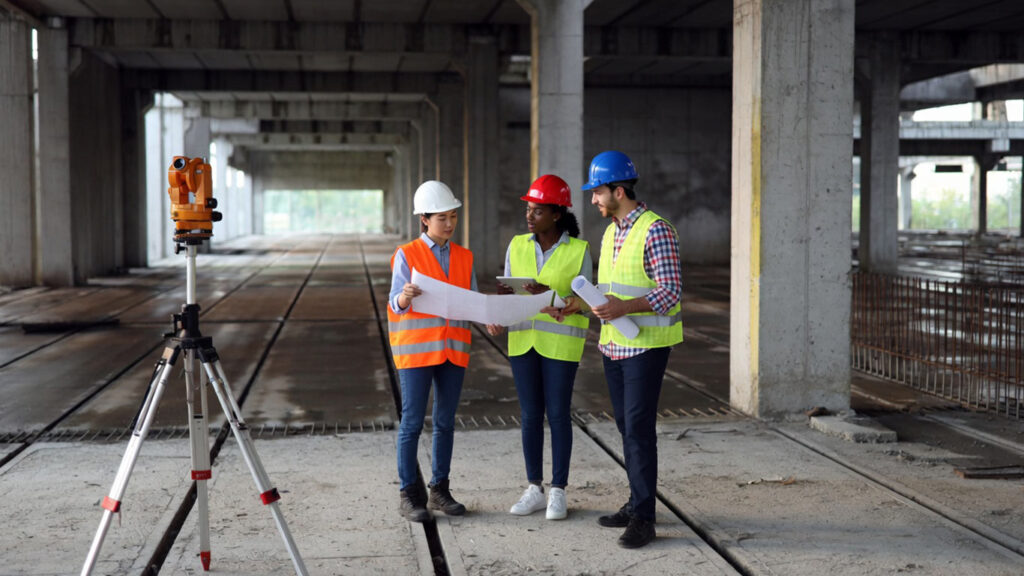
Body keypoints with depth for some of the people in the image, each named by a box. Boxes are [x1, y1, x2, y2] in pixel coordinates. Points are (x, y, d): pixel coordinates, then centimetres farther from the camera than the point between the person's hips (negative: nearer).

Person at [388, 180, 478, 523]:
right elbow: (395, 304, -9)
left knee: (446, 422, 9)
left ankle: (439, 490, 18)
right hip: (417, 349, -4)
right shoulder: (407, 255, -3)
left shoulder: (464, 258, 11)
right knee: (412, 422, -3)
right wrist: (404, 298, -32)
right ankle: (409, 494, 5)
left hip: (453, 348, 4)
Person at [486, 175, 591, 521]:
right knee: (530, 414, 7)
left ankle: (558, 492, 11)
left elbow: (582, 300, -6)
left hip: (560, 341, -4)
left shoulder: (579, 251, -7)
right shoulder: (517, 247, 4)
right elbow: (507, 295, 5)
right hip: (523, 338, 4)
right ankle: (534, 490, 17)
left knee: (557, 414, 0)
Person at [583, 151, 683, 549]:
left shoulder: (656, 231, -14)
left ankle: (643, 519, -4)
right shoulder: (610, 233, 14)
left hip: (645, 347, -8)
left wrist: (624, 307, -30)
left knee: (639, 428, -9)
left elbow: (671, 291, -19)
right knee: (626, 426, 13)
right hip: (613, 345, 8)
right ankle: (637, 503, 23)